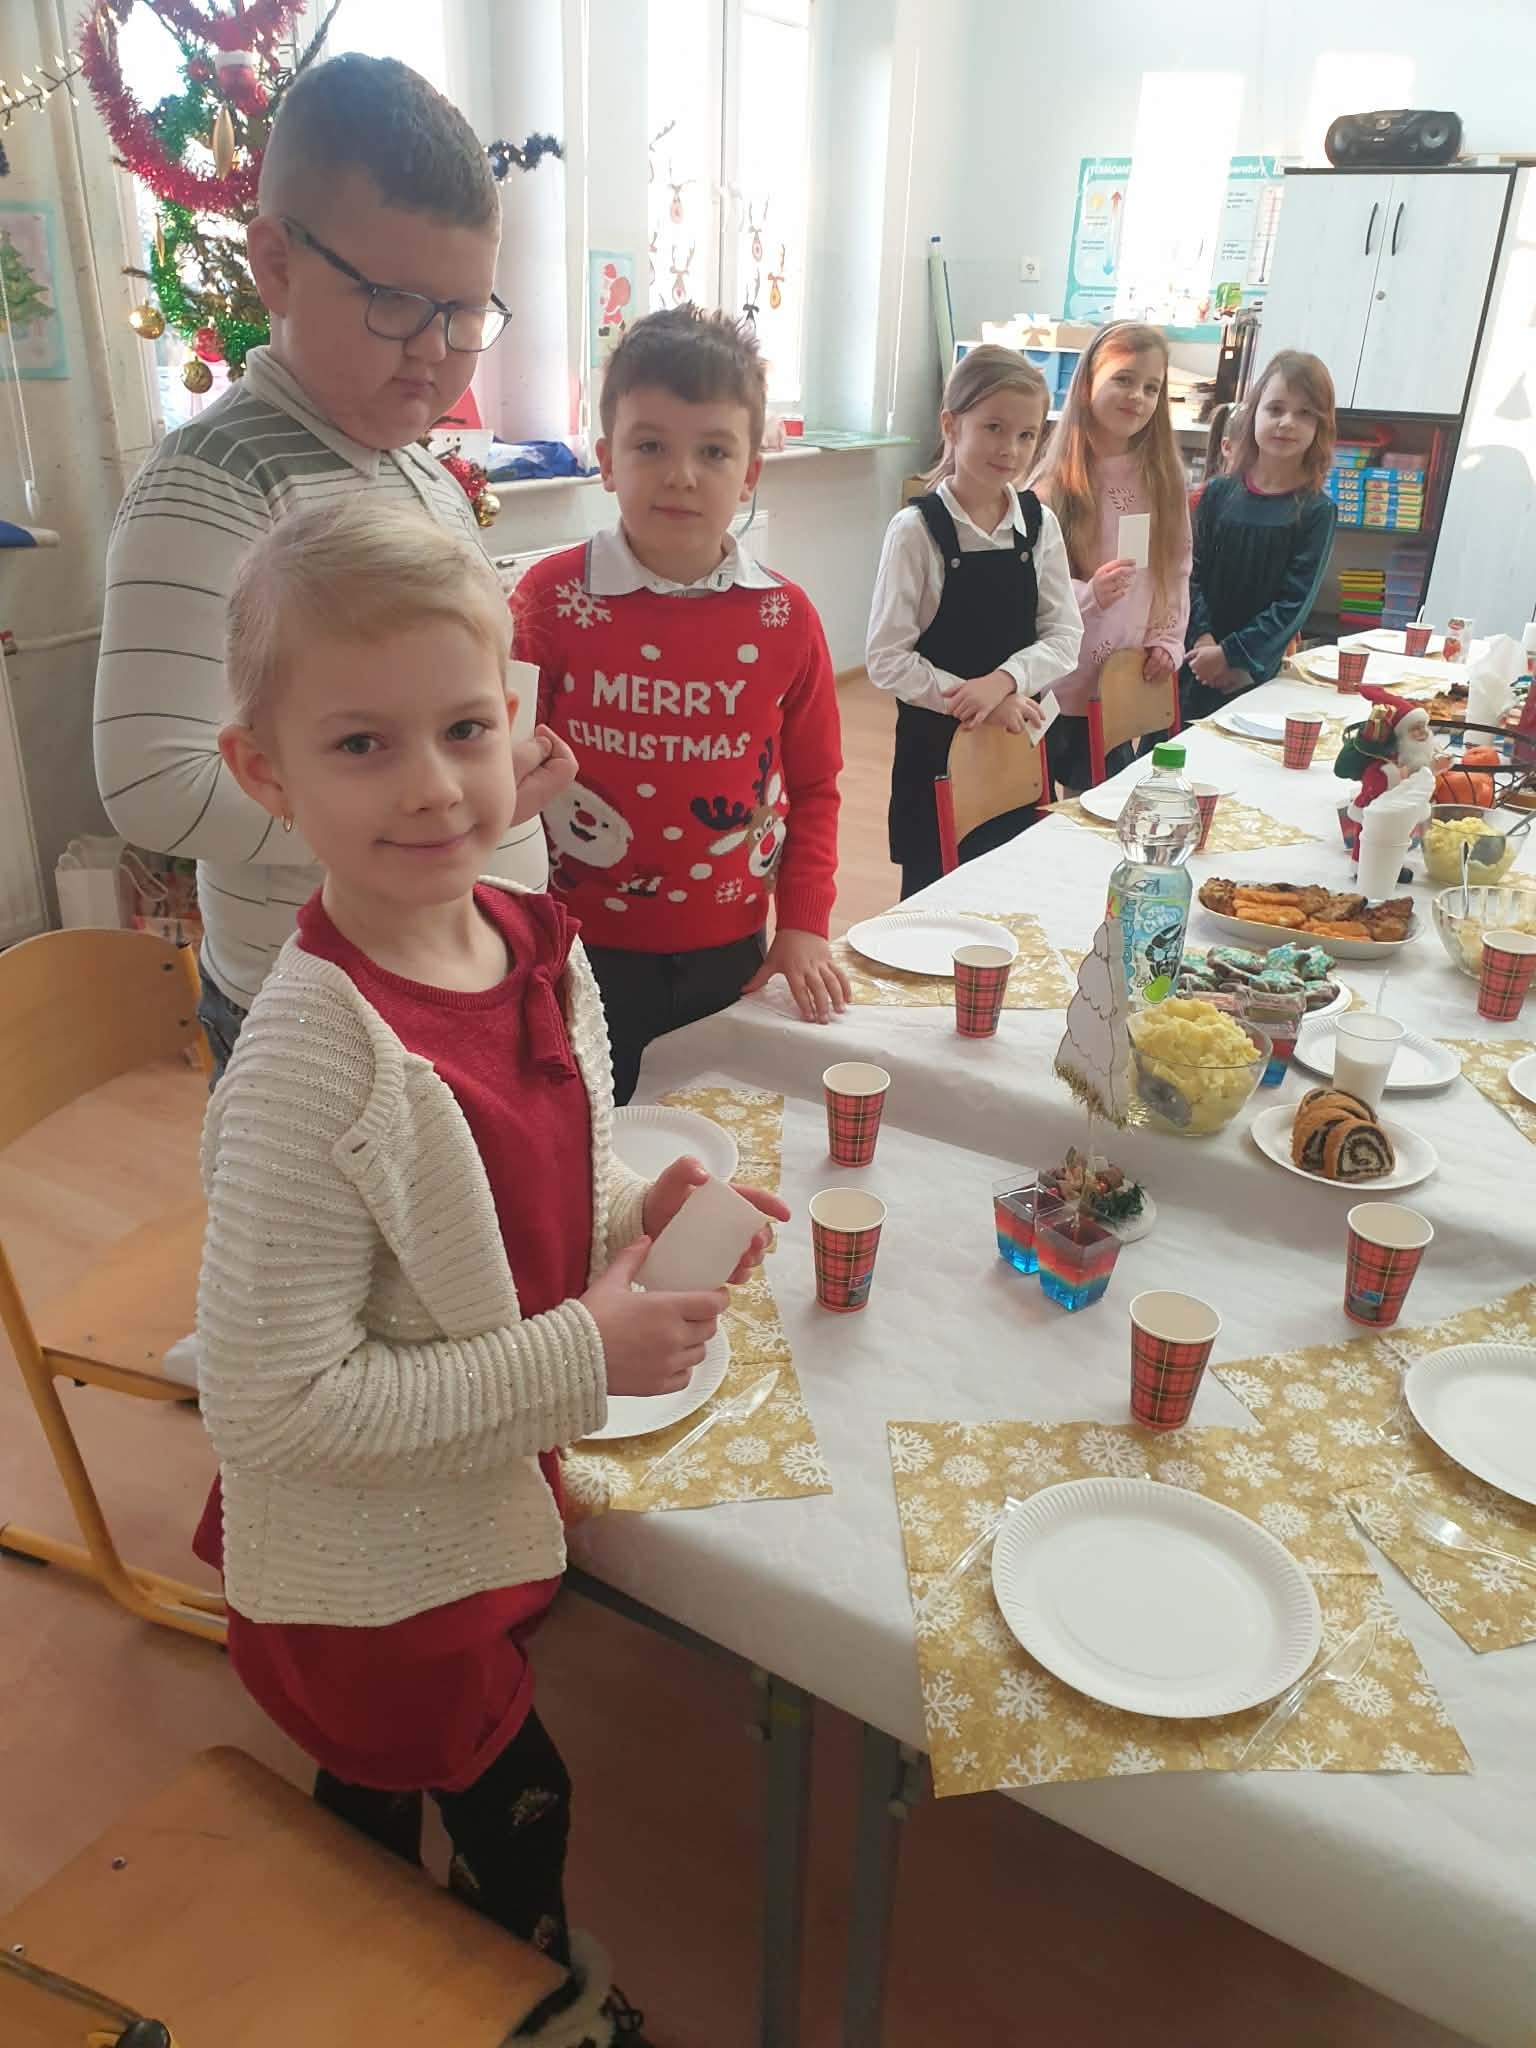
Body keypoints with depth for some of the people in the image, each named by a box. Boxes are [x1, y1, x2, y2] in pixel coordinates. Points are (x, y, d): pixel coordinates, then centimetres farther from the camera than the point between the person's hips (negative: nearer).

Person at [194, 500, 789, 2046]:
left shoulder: (535, 942, -9)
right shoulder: (312, 1065, -33)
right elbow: (270, 1403, -29)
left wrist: (634, 1218, -12)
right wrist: (581, 1361, -28)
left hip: (484, 1505, 6)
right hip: (367, 1575, -6)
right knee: (514, 1818, 19)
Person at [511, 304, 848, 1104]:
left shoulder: (784, 616, -1)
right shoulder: (551, 597, -7)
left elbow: (813, 784, 8)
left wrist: (803, 924, 2)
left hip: (730, 953, 2)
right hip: (585, 949, -2)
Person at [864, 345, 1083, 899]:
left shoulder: (1040, 524, 2)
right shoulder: (917, 530, -11)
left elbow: (1065, 635, 0)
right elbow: (886, 659, -14)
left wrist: (1004, 682, -18)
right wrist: (973, 702, -19)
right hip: (938, 747, -4)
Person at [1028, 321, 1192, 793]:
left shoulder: (1163, 478, 5)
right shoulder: (1055, 483, -9)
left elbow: (1177, 571, 10)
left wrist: (1168, 643, -1)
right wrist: (1088, 595, -27)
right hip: (1055, 687, -4)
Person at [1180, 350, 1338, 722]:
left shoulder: (1317, 511, -3)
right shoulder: (1219, 492, 4)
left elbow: (1294, 602, -7)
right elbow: (1193, 574, 1)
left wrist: (1230, 655, -13)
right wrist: (1203, 638, -13)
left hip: (1254, 672, -2)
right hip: (1194, 664, 2)